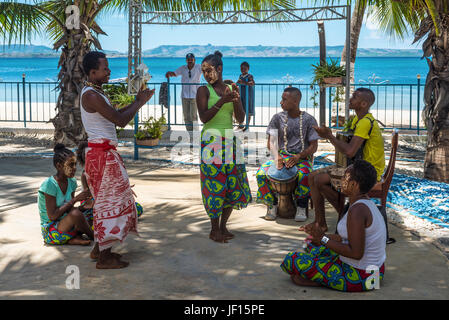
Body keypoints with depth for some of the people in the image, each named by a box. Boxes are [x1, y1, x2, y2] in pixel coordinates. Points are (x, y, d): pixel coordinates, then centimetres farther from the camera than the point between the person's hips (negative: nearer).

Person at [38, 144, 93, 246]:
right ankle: (93, 237, -9)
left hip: (64, 224, 7)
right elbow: (52, 216, -23)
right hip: (50, 232, -7)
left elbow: (69, 208, 4)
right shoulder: (50, 184, -20)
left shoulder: (71, 182, 2)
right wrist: (75, 199, -26)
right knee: (75, 213, -33)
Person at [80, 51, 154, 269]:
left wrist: (136, 102, 14)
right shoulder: (91, 95, -18)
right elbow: (120, 121, -21)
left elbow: (114, 115, 21)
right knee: (109, 200, -5)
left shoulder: (94, 92, 15)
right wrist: (140, 102, -8)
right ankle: (104, 258, 1)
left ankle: (99, 248, 26)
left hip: (104, 152, 11)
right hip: (101, 154, -11)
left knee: (106, 199, 17)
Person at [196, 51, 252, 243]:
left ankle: (223, 226, 20)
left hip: (230, 141, 5)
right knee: (215, 185, -4)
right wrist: (222, 101, -21)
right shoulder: (204, 91, -2)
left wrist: (237, 99, -11)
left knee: (234, 184, 6)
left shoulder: (231, 89, 10)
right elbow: (203, 118, -13)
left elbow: (240, 119, 6)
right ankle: (214, 230, 8)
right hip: (212, 141, -5)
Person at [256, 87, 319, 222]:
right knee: (261, 173, -25)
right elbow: (271, 142, 2)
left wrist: (298, 157, -20)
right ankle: (272, 204, -4)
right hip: (282, 155, 3)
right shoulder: (278, 118, 5)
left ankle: (301, 207, -13)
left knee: (304, 175, -37)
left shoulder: (308, 120, -2)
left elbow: (313, 146, -2)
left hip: (303, 157, -3)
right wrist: (277, 157, -18)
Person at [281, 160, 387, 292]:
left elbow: (356, 253, -28)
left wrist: (324, 239, -18)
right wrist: (322, 238, 5)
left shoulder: (357, 210, -25)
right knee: (312, 246, 26)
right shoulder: (366, 203, 6)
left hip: (359, 277, -10)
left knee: (291, 260, -12)